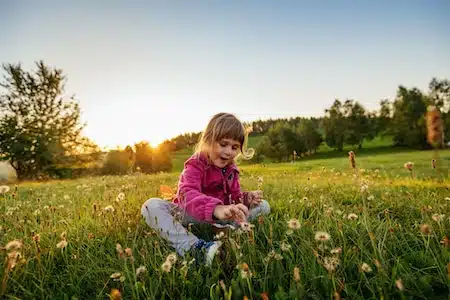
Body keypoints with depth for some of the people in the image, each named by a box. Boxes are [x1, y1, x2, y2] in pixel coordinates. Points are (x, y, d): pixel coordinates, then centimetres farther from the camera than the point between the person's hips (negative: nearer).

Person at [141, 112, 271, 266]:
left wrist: (246, 198, -18)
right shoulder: (195, 165, -19)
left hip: (219, 219, 5)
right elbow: (188, 195, -39)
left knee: (263, 205, -4)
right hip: (189, 216, -4)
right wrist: (216, 208, -59)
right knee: (151, 206, -31)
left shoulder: (230, 169, 2)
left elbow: (234, 195, 8)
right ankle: (194, 246, -44)